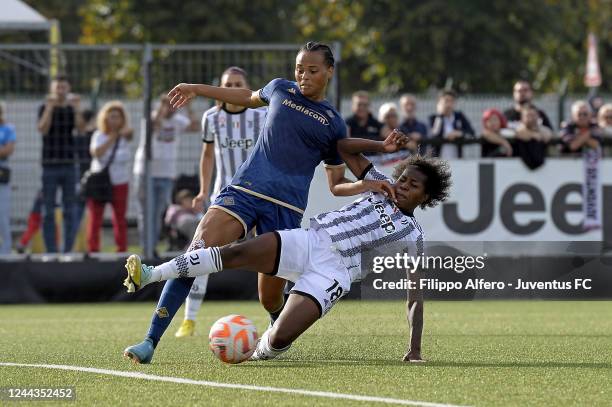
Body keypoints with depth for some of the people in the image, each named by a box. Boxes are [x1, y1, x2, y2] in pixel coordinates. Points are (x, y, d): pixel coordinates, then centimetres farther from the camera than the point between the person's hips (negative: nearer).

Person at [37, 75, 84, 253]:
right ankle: (51, 252, 2)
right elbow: (43, 129, -18)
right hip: (49, 166, -2)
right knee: (48, 212, -1)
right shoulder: (44, 108, -1)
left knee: (70, 211, 2)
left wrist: (77, 108, -27)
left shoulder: (72, 109, 6)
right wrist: (50, 107, -28)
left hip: (69, 166, 2)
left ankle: (68, 250, 7)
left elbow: (81, 128, -12)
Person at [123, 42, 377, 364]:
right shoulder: (281, 89, 14)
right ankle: (150, 342, -22)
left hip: (286, 208, -1)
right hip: (243, 191, 1)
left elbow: (336, 185, 14)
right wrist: (197, 89, 38)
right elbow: (250, 97, 36)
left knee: (270, 297, -4)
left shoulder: (334, 125, 10)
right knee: (197, 253, -20)